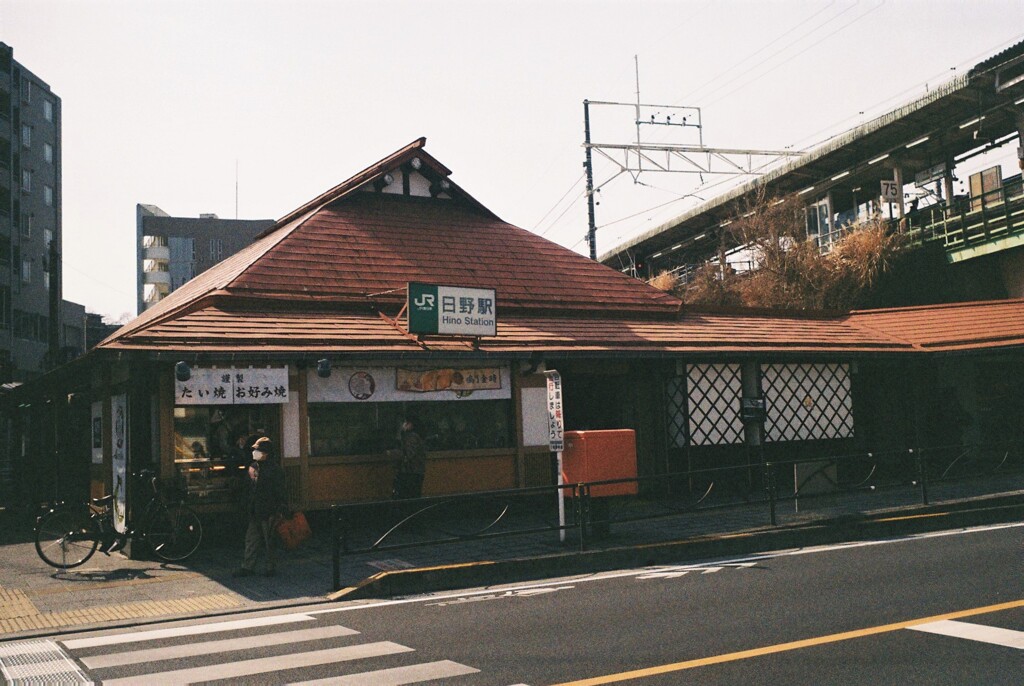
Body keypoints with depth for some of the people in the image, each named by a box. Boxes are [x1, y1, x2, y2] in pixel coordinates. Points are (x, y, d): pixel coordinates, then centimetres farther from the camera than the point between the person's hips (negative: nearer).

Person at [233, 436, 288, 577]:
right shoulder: (253, 467, 9)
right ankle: (248, 567, 16)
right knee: (251, 539, 10)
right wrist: (248, 505, 18)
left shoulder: (274, 470, -13)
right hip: (254, 512, 7)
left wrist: (280, 510, -17)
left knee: (268, 541, 3)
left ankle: (269, 567, 14)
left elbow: (281, 492, -13)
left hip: (268, 512, -7)